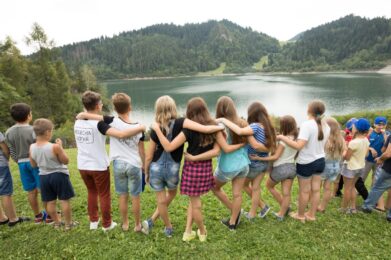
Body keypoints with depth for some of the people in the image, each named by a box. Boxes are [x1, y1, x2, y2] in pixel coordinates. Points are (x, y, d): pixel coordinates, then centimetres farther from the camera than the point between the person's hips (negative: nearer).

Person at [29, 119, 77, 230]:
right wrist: (60, 147, -7)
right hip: (59, 175, -6)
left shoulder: (32, 147, -6)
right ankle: (68, 223, 16)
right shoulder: (55, 147, -23)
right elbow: (66, 161, -12)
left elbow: (33, 165, 6)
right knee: (65, 200, 6)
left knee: (50, 202, 16)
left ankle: (57, 222, 30)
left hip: (43, 176, 6)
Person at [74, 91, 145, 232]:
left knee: (92, 192, 25)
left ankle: (93, 221, 35)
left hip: (83, 166, 6)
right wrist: (140, 128, -23)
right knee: (104, 195, 12)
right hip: (99, 166, -6)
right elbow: (121, 134, -33)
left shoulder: (77, 122, 1)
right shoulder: (99, 123, -20)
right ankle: (107, 224, 25)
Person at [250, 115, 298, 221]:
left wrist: (258, 158, -26)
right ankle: (281, 214, 21)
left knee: (269, 185, 20)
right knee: (286, 193, 10)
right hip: (292, 167, 6)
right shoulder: (296, 138, -1)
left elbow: (275, 157, -22)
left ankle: (285, 207, 26)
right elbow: (295, 153, 8)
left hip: (280, 168, -6)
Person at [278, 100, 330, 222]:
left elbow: (299, 146, -31)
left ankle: (300, 215, 26)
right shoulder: (325, 126, 0)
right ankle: (312, 214, 31)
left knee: (304, 191, 9)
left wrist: (282, 137, -23)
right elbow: (322, 143, 11)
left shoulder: (307, 125, -24)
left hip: (306, 162, -7)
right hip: (320, 160, 7)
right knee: (315, 189, 17)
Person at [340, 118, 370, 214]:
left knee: (347, 188, 7)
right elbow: (365, 154, 9)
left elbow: (346, 157, -20)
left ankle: (343, 208, 18)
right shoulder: (366, 140, -4)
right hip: (361, 167, 7)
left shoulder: (353, 142, -27)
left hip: (351, 167, -7)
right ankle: (353, 207, 27)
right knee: (352, 187, 22)